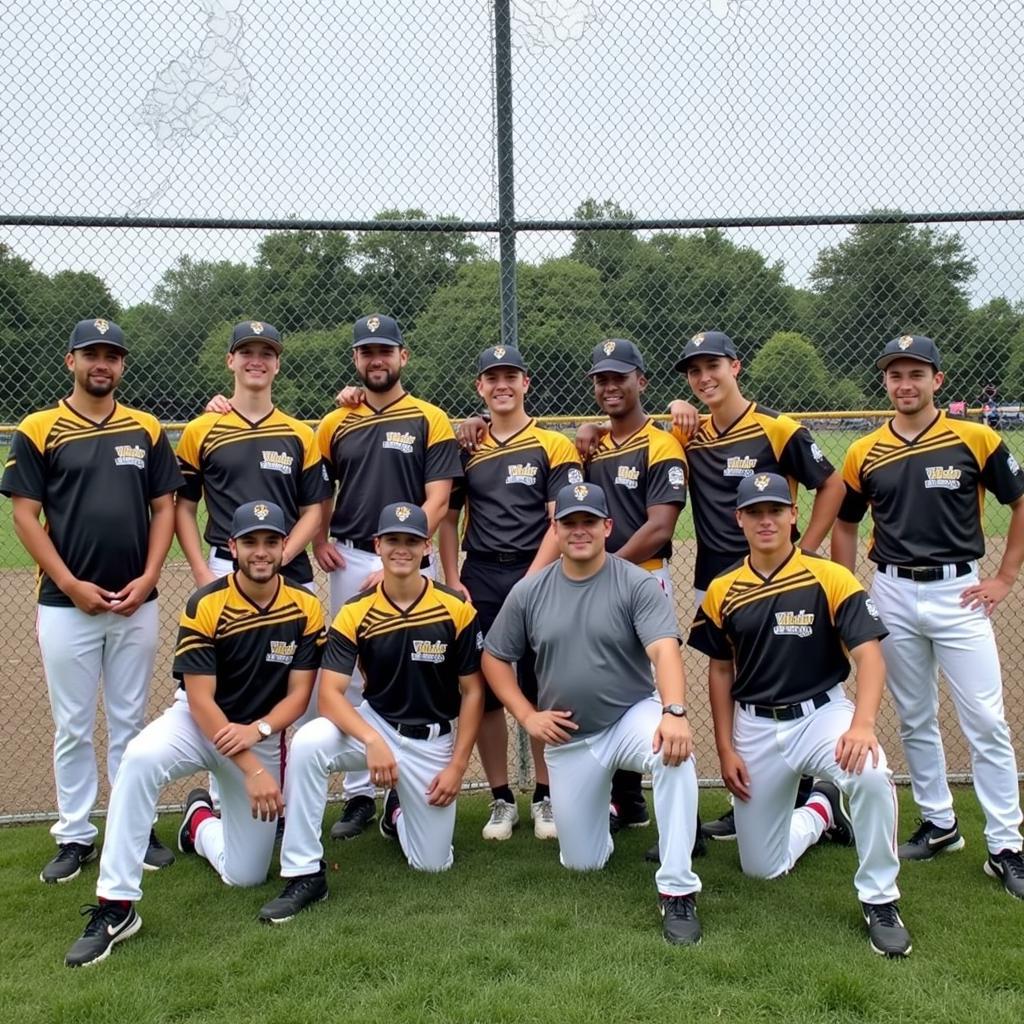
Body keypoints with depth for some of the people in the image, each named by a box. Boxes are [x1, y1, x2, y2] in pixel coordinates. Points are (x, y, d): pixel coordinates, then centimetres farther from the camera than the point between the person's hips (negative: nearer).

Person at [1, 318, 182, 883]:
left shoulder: (146, 429, 6)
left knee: (130, 723, 11)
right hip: (66, 606, -2)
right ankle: (75, 836, 20)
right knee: (72, 727, 7)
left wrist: (147, 578, -6)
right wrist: (71, 585, -11)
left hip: (136, 604, 2)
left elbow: (164, 507, 6)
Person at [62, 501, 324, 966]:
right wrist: (252, 769, -26)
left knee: (246, 874, 1)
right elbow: (200, 699, -19)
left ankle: (200, 820, 35)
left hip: (262, 736, 2)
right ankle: (115, 906, -25)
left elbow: (299, 695, -7)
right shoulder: (205, 606, -17)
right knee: (140, 757, -36)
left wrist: (257, 730, -27)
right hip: (198, 723, -2)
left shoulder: (305, 609, -10)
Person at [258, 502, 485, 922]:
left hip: (433, 741, 0)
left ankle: (400, 808, 35)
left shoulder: (456, 610, -12)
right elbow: (330, 693, -18)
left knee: (432, 863, 0)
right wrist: (372, 741, -34)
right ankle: (305, 873, -16)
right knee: (308, 742, -31)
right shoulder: (354, 614, -11)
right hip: (373, 724, 0)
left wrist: (457, 766, -9)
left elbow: (472, 692, -5)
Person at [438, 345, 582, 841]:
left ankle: (545, 796, 17)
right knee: (483, 692, 5)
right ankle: (502, 800, 18)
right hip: (478, 581, 3)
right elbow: (448, 518, 14)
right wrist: (452, 581, 3)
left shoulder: (554, 446, 1)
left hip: (537, 577, -3)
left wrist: (531, 581, -14)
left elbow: (561, 522, -6)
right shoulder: (466, 449, 11)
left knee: (541, 691, 2)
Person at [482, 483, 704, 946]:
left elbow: (664, 648, -24)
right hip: (567, 739, 3)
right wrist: (528, 717, -4)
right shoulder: (528, 591, 0)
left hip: (632, 717, -3)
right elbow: (494, 658, 8)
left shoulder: (637, 584, -10)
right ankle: (601, 804, 44)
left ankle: (677, 891, -26)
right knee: (583, 863, 8)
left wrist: (674, 712, -42)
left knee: (675, 753, -38)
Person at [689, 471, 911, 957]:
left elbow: (869, 655, -17)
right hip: (754, 726, 3)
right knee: (761, 867, 9)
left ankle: (880, 901, -13)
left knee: (872, 774, -36)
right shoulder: (722, 592, 0)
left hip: (820, 713, -3)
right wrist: (725, 750, 2)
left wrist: (862, 724, -34)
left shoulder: (830, 579, -11)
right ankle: (822, 809, 40)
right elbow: (720, 671, 7)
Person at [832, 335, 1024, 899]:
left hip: (957, 593, -3)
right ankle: (939, 824, 28)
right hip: (892, 596, 3)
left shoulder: (975, 440, -4)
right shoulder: (864, 453, 3)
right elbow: (845, 524, 13)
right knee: (915, 721, 12)